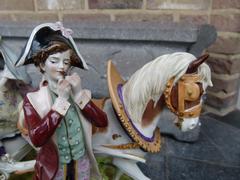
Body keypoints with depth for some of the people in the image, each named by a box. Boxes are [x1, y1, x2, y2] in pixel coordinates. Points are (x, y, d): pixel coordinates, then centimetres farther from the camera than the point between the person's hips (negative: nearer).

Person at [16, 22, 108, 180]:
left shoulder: (78, 92, -4)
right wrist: (61, 100, -26)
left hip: (81, 163, 3)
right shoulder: (33, 100, -12)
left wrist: (79, 94, -22)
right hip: (53, 167, -2)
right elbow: (36, 139, -25)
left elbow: (102, 122, -14)